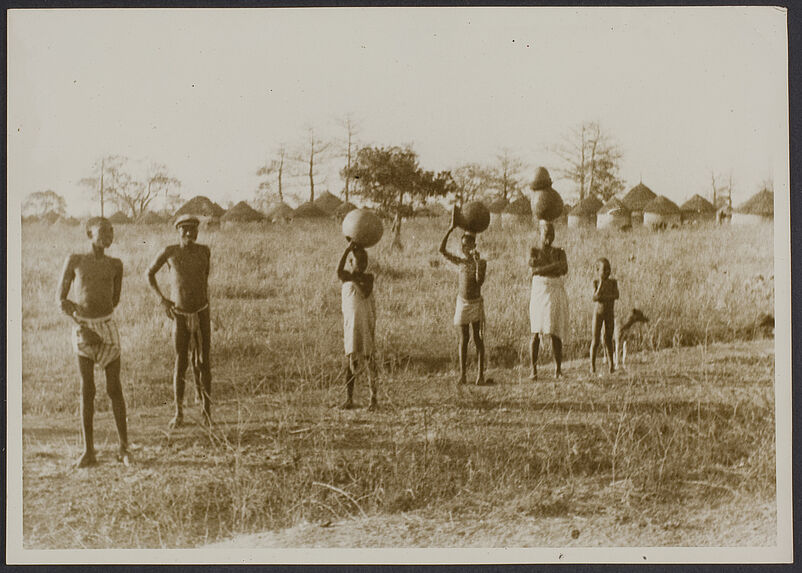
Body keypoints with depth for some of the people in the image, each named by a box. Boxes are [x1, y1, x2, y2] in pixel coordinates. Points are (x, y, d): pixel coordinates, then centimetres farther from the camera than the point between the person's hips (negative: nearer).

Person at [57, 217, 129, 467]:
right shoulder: (74, 260, 0)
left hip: (108, 328, 1)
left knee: (114, 388, 1)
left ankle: (123, 447, 8)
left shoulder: (115, 265, 6)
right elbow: (61, 299, 0)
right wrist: (82, 326, -9)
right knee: (86, 390, 1)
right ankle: (89, 451, 8)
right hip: (82, 330, -1)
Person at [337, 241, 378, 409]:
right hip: (350, 324, 2)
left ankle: (374, 397, 6)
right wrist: (347, 249, -26)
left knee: (368, 359, -1)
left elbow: (365, 293, -20)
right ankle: (349, 398, 9)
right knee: (350, 360, 3)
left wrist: (355, 279, -18)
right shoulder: (346, 278, 3)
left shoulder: (368, 278, -1)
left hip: (366, 324, -2)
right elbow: (339, 271, -22)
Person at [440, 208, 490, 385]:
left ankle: (480, 375, 2)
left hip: (476, 303, -2)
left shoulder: (481, 262, -4)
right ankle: (462, 374, 6)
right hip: (462, 303, 2)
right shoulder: (460, 262, 3)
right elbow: (442, 250, -7)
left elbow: (480, 281, -18)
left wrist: (477, 262, -23)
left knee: (478, 339, 0)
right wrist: (451, 229, -11)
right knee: (463, 339, 3)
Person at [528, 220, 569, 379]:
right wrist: (554, 266, -15)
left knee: (555, 333, -1)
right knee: (536, 333, -8)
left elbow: (564, 270, -7)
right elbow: (532, 270, -11)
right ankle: (534, 370, -5)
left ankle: (558, 368, 9)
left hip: (556, 295, 1)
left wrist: (542, 269, -17)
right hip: (538, 294, -1)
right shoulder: (534, 251, 6)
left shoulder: (559, 252, 10)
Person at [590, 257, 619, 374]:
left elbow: (616, 295, -10)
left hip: (610, 313, 3)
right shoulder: (596, 282, -6)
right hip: (598, 313, -3)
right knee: (595, 340, -1)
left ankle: (611, 365, 5)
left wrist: (604, 297, -21)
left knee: (609, 340, 5)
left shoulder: (613, 282, 3)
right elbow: (595, 298, -18)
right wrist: (601, 283, -21)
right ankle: (592, 365, 4)